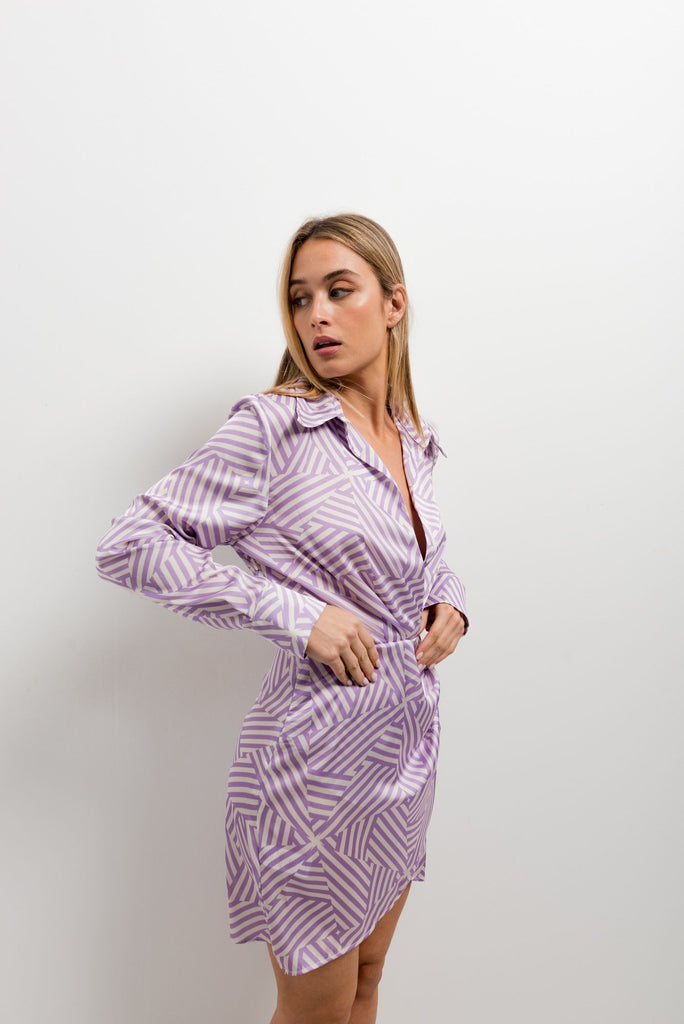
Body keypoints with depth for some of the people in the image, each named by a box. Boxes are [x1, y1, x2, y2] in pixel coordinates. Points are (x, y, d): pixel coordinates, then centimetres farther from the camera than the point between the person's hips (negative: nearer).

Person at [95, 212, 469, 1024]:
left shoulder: (414, 439, 5)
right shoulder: (273, 428, -16)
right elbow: (129, 545, -18)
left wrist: (448, 600, 1)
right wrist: (294, 613, -23)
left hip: (407, 742, 7)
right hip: (317, 752, -6)